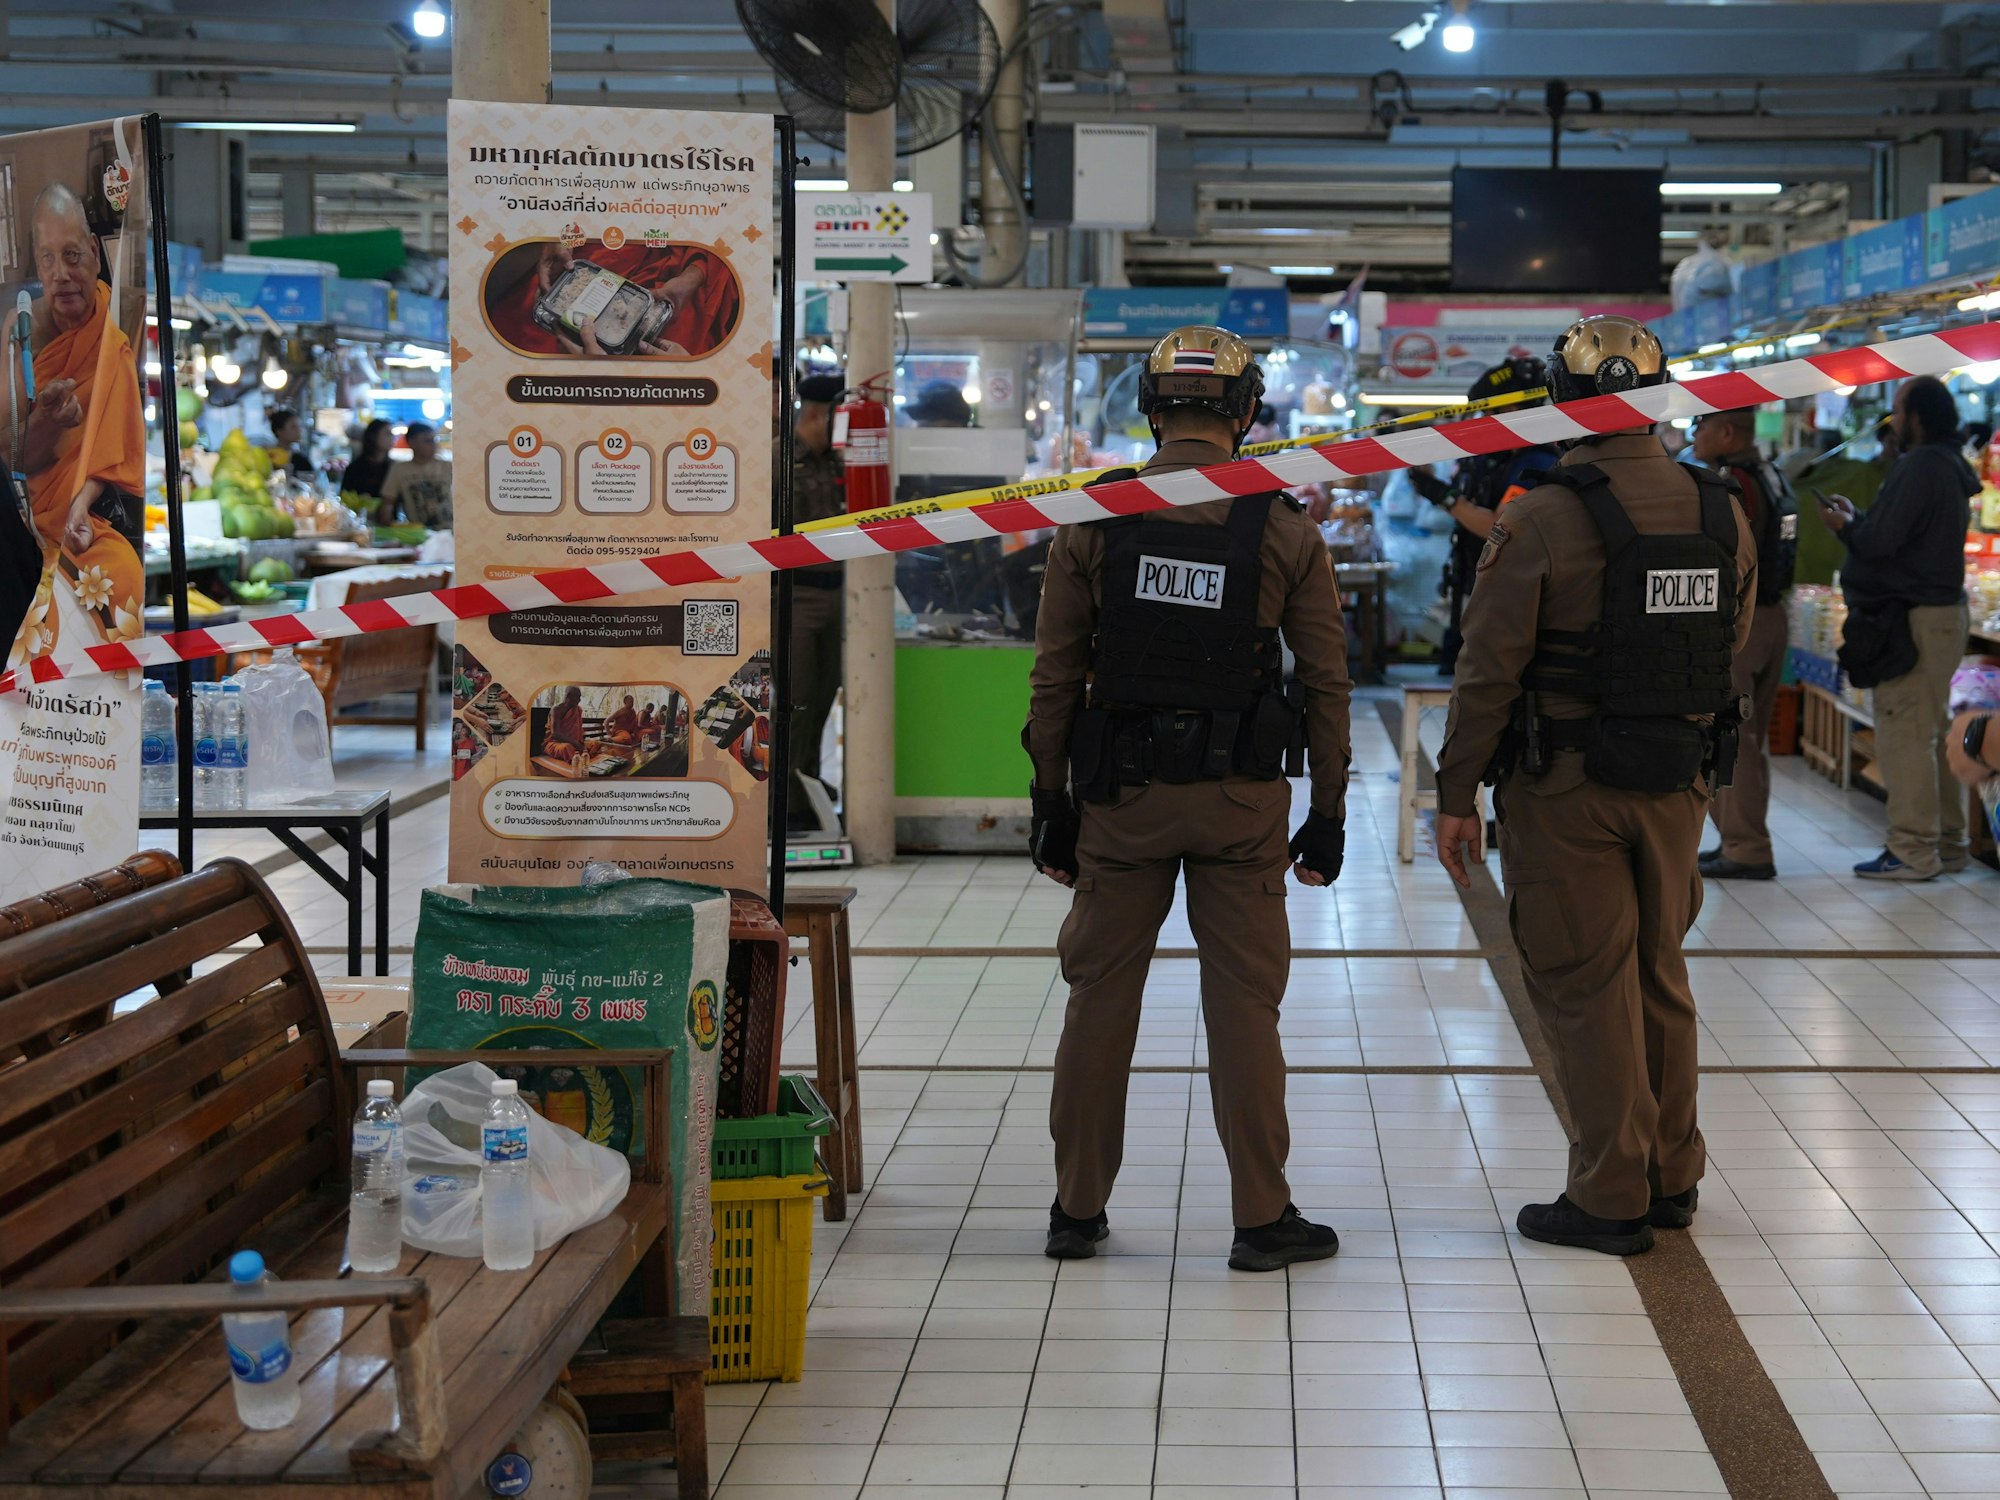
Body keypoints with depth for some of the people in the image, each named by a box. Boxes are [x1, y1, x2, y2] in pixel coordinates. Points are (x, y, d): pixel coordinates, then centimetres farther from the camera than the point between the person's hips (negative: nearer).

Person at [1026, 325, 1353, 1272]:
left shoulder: (1092, 521, -1)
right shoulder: (1284, 531, -2)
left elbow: (1055, 678, 0)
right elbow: (1327, 685, 0)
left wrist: (1052, 803, 7)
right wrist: (1328, 813, 7)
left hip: (1120, 798, 1)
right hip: (1240, 801, -1)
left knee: (1101, 994, 9)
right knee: (1243, 1001, 4)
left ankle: (1078, 1209, 16)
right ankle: (1263, 1218, 8)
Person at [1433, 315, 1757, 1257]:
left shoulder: (1540, 522, -15)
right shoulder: (1722, 515, 1)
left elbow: (1488, 673, -14)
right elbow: (1731, 650, 13)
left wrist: (1457, 795, -6)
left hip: (1566, 789, -5)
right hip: (1681, 784, 5)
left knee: (1584, 986, 3)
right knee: (1659, 976, 18)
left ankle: (1610, 1198, 8)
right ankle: (1672, 1178, 27)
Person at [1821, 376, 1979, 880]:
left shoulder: (1918, 468, -17)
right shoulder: (1949, 468, 16)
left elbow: (1880, 542, -20)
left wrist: (1845, 526, -1)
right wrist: (1856, 521, 20)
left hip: (1913, 620, -11)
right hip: (1944, 610, 11)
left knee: (1903, 735, -7)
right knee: (1930, 734, 15)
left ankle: (1913, 851, -5)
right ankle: (1948, 843, 20)